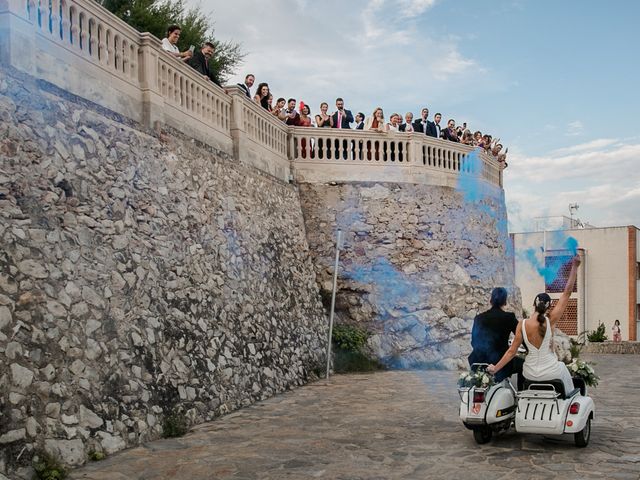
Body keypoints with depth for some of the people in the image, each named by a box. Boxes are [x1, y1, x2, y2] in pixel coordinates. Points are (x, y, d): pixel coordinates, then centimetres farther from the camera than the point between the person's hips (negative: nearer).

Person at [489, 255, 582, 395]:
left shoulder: (522, 325, -9)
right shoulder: (551, 320, -14)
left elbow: (512, 351, -9)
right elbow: (567, 293, -10)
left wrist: (495, 368, 0)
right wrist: (574, 267, -5)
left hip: (530, 374, 1)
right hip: (550, 372, -1)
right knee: (562, 367, 33)